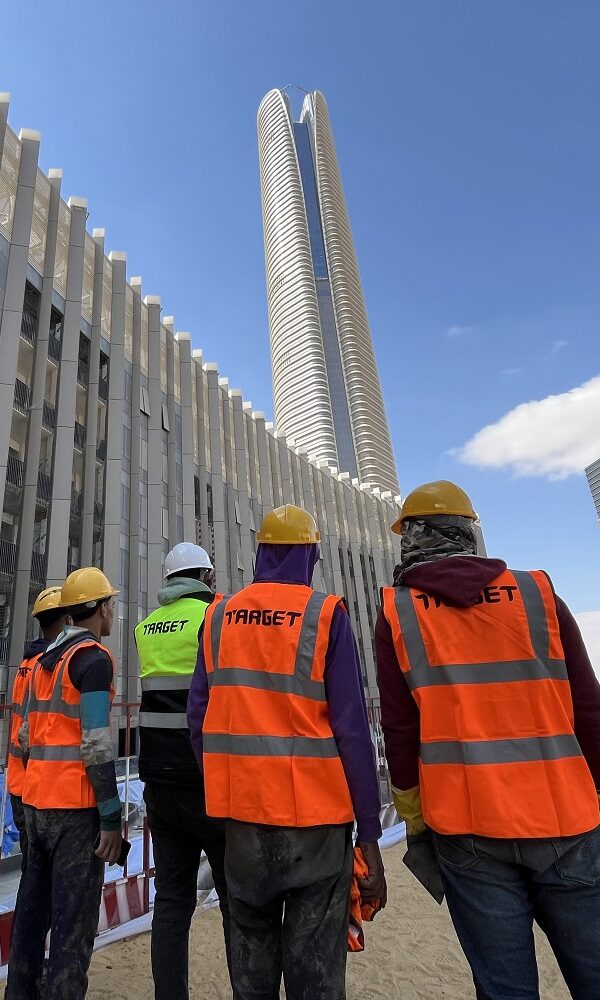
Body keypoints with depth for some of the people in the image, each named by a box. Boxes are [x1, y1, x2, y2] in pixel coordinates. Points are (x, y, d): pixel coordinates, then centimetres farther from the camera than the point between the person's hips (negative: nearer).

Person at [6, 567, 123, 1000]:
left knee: (33, 907, 19)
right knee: (74, 918, 1)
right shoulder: (93, 656, -15)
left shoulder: (46, 659, 12)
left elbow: (27, 736, 16)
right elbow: (96, 745, -19)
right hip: (75, 807, -9)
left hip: (36, 802, 9)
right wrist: (112, 816, -14)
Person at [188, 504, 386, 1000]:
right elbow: (351, 729, -12)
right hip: (314, 812, -3)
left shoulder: (219, 615, 2)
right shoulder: (326, 614, -10)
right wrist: (370, 833, -5)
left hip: (242, 810, 4)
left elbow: (199, 717, 5)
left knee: (251, 955, 21)